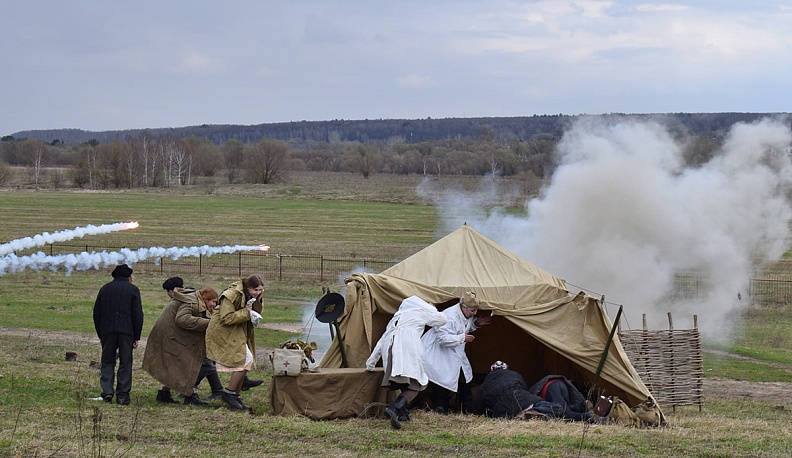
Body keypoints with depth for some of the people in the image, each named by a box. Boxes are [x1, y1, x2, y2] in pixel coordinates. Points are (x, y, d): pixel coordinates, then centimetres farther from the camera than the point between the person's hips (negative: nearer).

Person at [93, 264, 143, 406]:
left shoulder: (104, 289, 12)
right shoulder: (133, 290, 3)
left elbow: (96, 314, 13)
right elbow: (137, 315, -2)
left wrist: (100, 334, 18)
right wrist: (137, 337, 2)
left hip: (107, 331, 2)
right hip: (126, 331, -2)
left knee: (107, 362, 9)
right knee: (125, 363, 4)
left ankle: (107, 391, -4)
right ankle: (122, 394, 1)